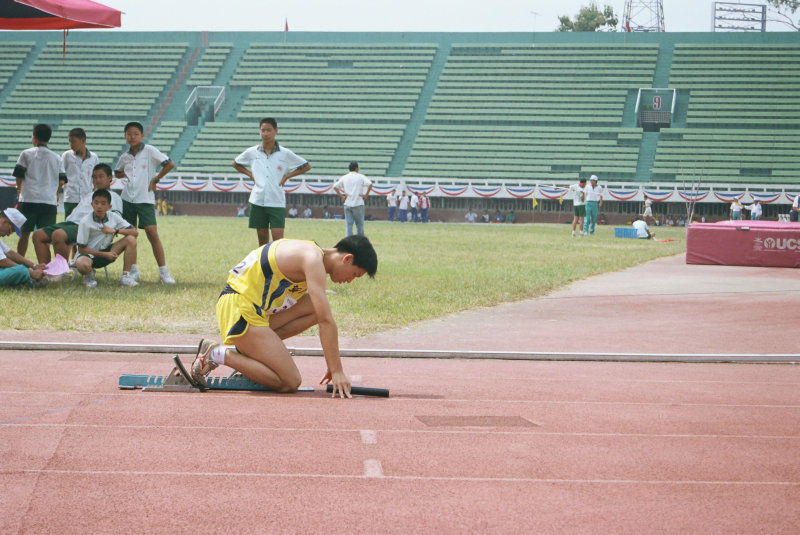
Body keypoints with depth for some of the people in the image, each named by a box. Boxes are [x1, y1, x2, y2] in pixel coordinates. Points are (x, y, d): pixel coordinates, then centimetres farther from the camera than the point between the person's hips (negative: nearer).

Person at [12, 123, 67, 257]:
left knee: (24, 233, 7)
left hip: (28, 199, -2)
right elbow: (62, 181, 8)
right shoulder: (57, 158, 10)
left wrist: (19, 189, 20)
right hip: (50, 202, 2)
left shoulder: (27, 154, 3)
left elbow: (19, 176, 2)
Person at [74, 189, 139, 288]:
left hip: (106, 252, 5)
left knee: (130, 239, -15)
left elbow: (135, 232, -5)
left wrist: (115, 231, -18)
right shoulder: (85, 222, -16)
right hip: (89, 254, -5)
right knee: (82, 265, -42)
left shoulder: (113, 217, -4)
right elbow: (81, 249, -14)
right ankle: (89, 274, -2)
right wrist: (104, 254, -18)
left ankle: (126, 276, -11)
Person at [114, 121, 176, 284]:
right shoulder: (125, 157, 10)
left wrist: (156, 179, -4)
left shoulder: (149, 151, -4)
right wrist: (127, 174, 7)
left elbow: (170, 164, -7)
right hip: (127, 198, 5)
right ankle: (133, 270, 17)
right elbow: (117, 172, 28)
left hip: (145, 199, -5)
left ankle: (163, 272, -11)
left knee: (152, 233, -14)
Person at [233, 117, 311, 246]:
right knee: (262, 237, 6)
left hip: (277, 201, -2)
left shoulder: (285, 154, 0)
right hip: (258, 201, 2)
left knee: (278, 238, -10)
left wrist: (287, 176, 0)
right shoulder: (252, 152, 5)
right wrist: (250, 174, 8)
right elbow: (236, 164, 22)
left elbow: (306, 167, 9)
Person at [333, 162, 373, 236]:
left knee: (348, 225, 1)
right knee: (359, 224, 6)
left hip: (347, 204, 3)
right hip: (358, 203, -3)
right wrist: (366, 195, -7)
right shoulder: (360, 177, -1)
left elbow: (335, 186, 5)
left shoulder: (344, 178, 9)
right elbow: (370, 184, -15)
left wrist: (342, 196, 6)